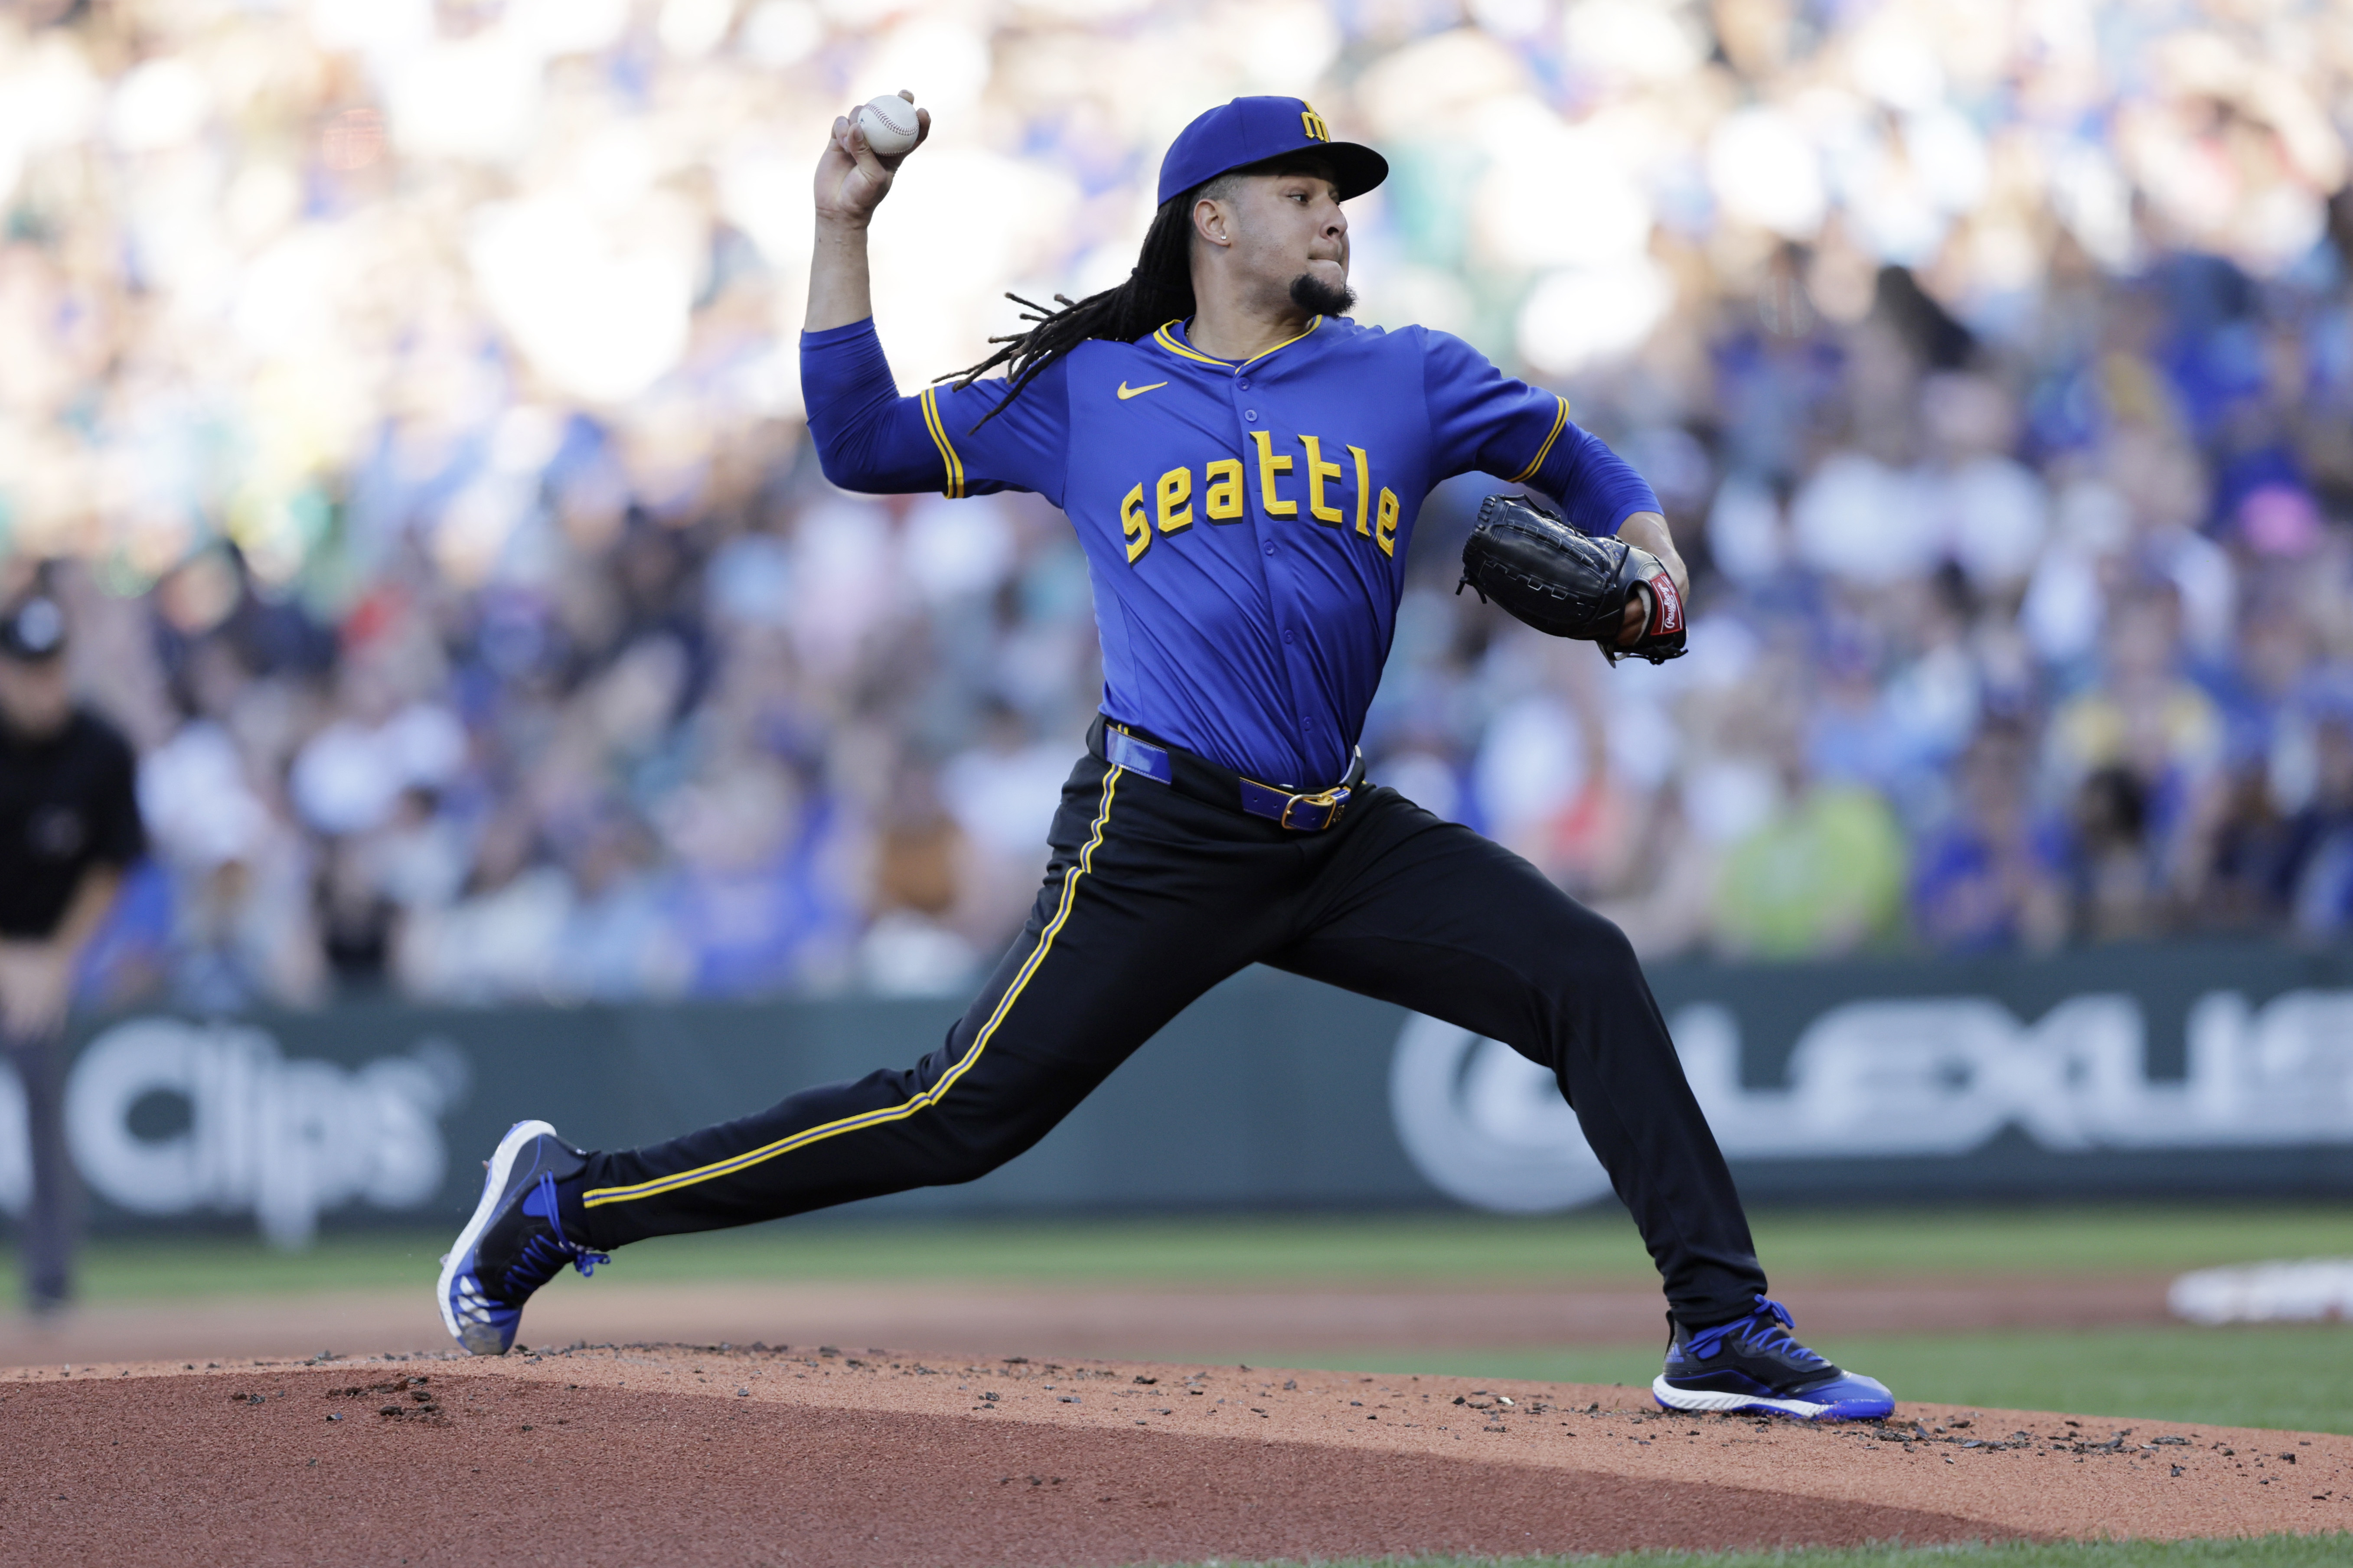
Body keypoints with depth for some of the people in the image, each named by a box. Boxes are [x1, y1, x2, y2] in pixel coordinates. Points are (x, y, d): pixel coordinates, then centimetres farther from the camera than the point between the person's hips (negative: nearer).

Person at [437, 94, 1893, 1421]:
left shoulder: (1407, 378, 12)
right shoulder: (1086, 392, 8)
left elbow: (1573, 455, 26)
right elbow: (861, 441, 11)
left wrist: (1645, 547, 5)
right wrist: (844, 230, 6)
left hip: (1343, 841, 4)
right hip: (1161, 835, -4)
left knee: (1587, 973, -12)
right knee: (966, 1113, -9)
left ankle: (1725, 1330, -9)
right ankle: (571, 1202, 1)